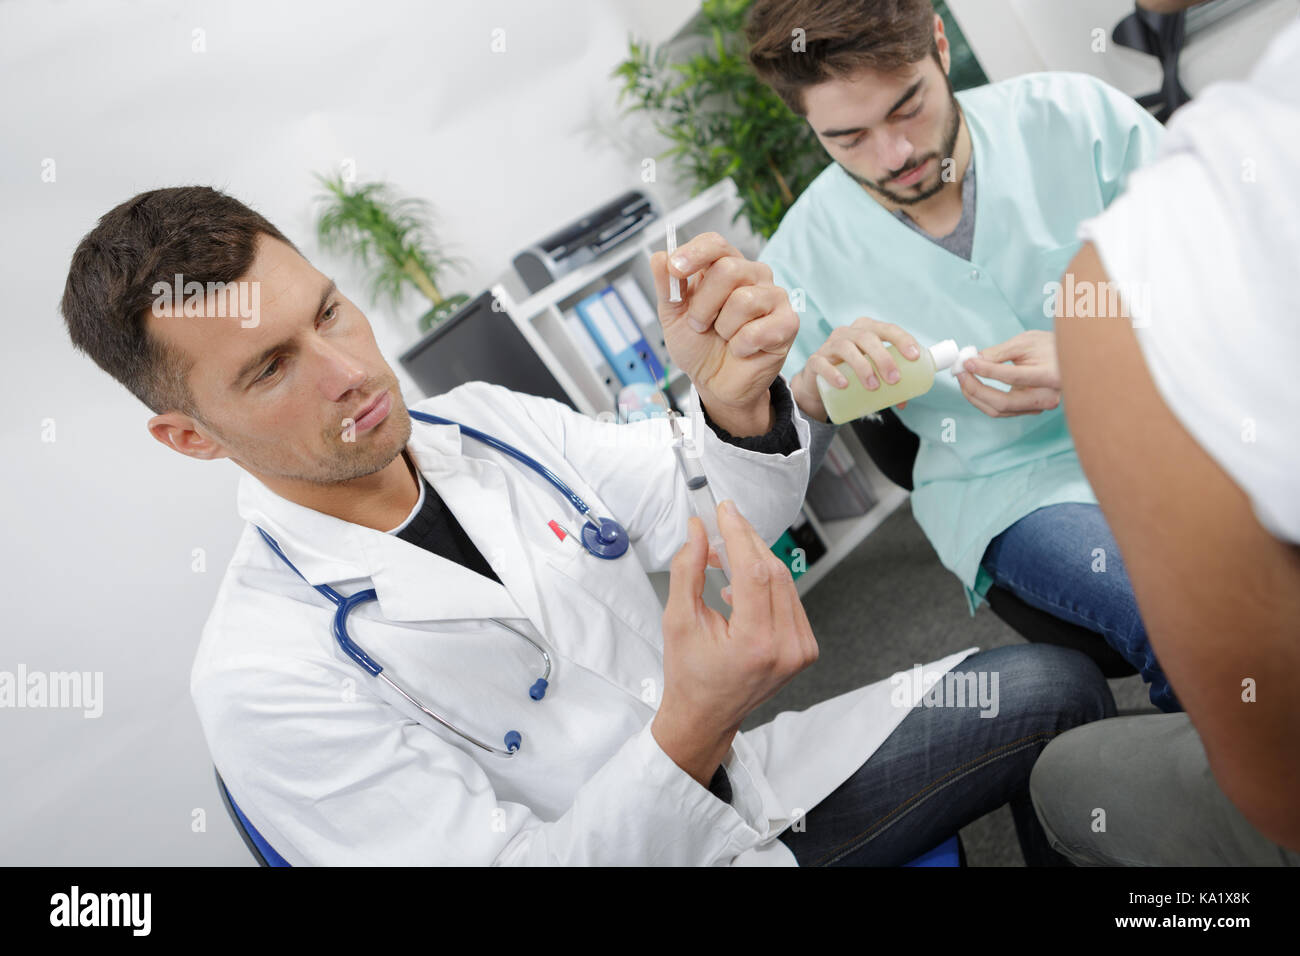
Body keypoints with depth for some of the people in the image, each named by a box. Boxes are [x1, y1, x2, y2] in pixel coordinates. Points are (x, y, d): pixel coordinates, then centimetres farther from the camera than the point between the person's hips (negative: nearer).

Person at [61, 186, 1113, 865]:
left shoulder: (488, 421, -2)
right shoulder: (265, 677, -20)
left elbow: (726, 522, -7)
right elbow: (501, 855, -21)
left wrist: (738, 397, -30)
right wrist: (691, 730, -38)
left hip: (744, 776, 6)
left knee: (1053, 686, 1)